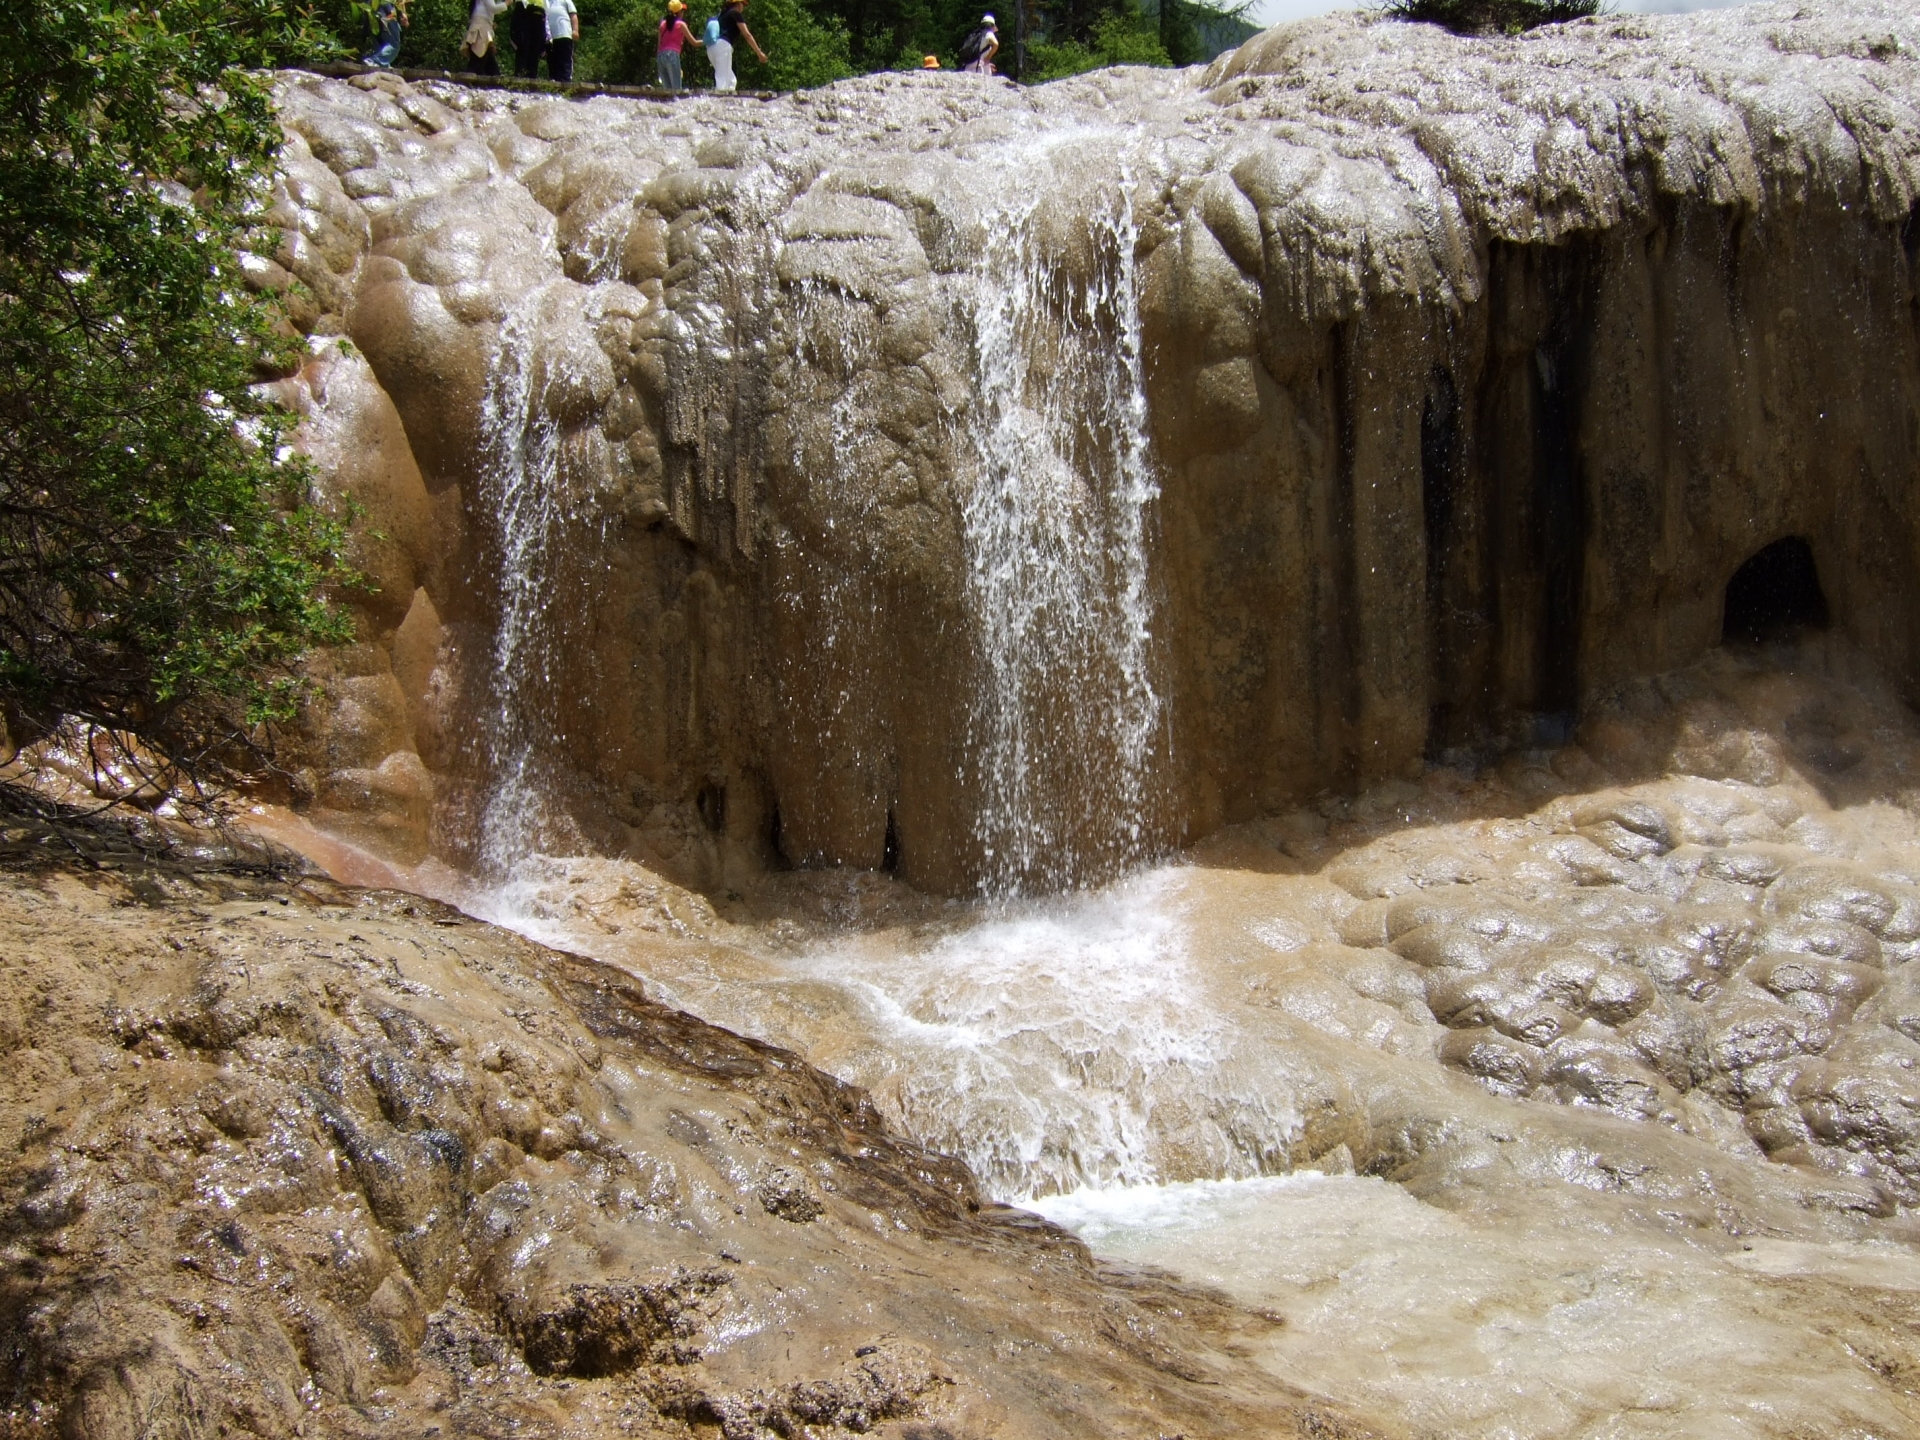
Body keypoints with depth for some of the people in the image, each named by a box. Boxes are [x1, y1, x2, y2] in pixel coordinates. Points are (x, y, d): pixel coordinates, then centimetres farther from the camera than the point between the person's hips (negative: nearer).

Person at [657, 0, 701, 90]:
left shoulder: (663, 24, 18)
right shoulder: (681, 24, 3)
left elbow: (660, 44, 16)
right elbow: (694, 42, 3)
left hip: (661, 56, 6)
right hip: (672, 55, -6)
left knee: (666, 89, 6)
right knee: (676, 88, -8)